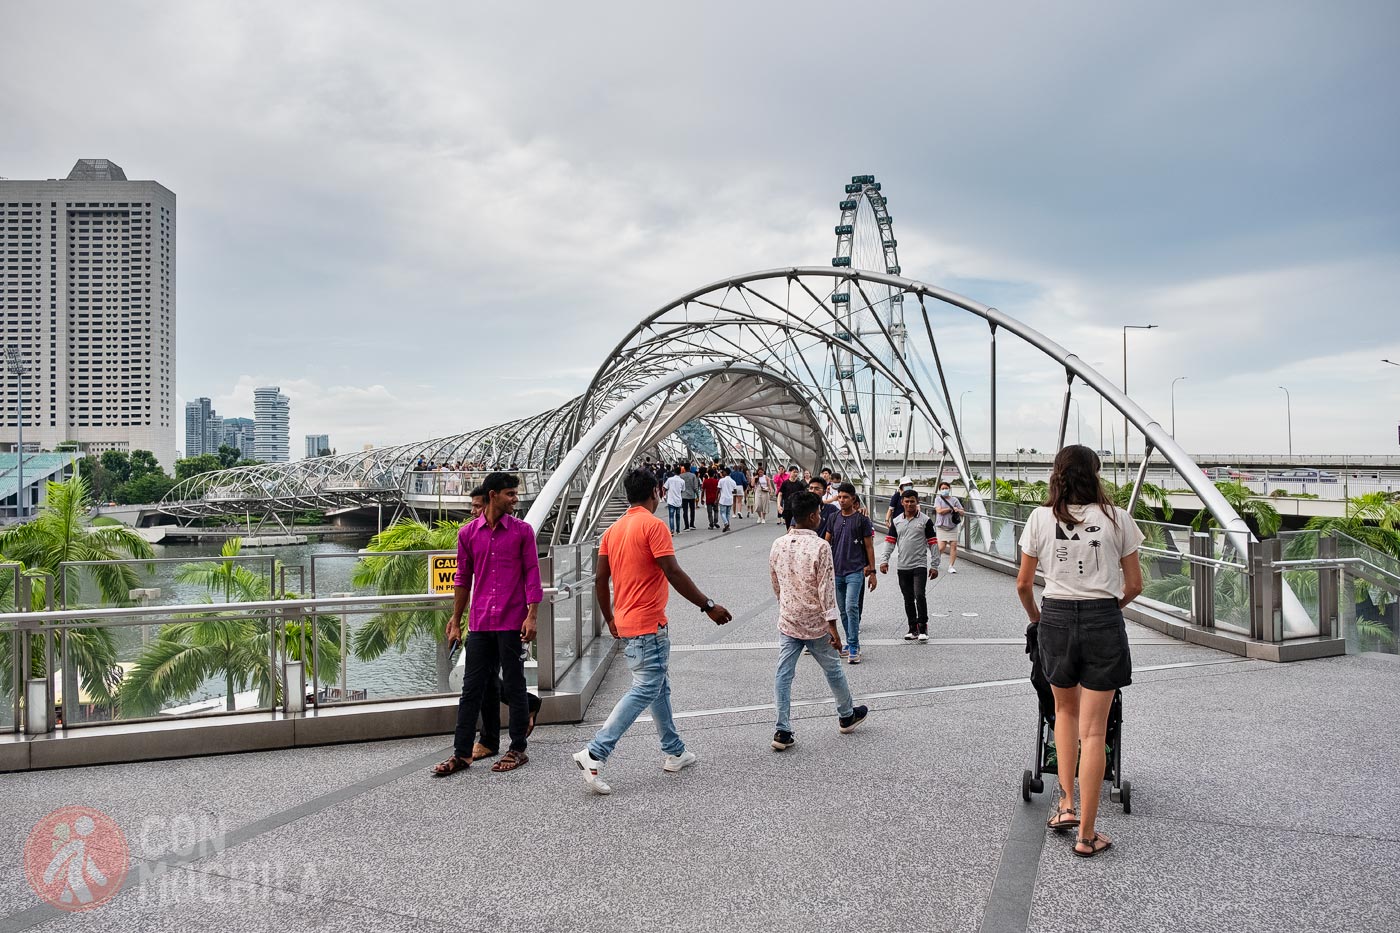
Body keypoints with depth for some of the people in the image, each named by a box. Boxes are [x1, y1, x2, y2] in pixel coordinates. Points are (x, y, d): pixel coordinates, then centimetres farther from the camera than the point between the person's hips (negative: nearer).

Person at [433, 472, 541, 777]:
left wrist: (532, 616, -9)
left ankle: (518, 750, 18)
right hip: (479, 623, 2)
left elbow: (532, 575, -1)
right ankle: (462, 753, 17)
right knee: (471, 688, 7)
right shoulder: (468, 533, 6)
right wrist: (456, 622, 12)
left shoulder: (522, 531, 0)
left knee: (514, 686, 6)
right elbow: (463, 579, 11)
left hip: (512, 623, -2)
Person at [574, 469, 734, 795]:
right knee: (645, 690, -5)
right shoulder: (653, 525, -13)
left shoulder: (613, 529, 10)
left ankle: (675, 752, 28)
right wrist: (708, 606, -14)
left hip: (626, 622, 9)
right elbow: (674, 573, -19)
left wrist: (609, 619, 22)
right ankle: (595, 754, -9)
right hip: (648, 625, -9)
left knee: (660, 686, 18)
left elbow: (600, 579, 11)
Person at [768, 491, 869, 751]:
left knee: (783, 675, 5)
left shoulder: (777, 545, 0)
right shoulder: (820, 547, -18)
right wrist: (833, 626, -14)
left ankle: (783, 731, 4)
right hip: (816, 623, -4)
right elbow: (827, 589, -18)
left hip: (787, 621, 4)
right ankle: (846, 715, 36)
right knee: (833, 670, 17)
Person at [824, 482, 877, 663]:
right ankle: (851, 644, 24)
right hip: (836, 571, 5)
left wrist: (872, 571, -2)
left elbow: (869, 547, 0)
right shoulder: (833, 519, 8)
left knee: (851, 607, -15)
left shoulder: (862, 520, -2)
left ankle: (854, 647, -7)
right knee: (843, 610, 11)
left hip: (855, 571, -4)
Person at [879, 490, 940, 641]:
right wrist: (884, 560, -4)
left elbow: (933, 543, 0)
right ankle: (913, 628, 20)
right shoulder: (896, 521, 8)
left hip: (919, 566, -4)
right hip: (902, 566, 4)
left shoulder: (926, 520, -1)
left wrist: (934, 565, -3)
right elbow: (890, 542, 8)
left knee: (919, 595, -15)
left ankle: (923, 628, -2)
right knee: (908, 599, 10)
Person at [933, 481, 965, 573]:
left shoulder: (954, 499, 9)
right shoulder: (938, 499, 1)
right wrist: (951, 508, -8)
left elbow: (962, 512, 10)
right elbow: (940, 511, -13)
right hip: (941, 526, -3)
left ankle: (951, 566, 3)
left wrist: (958, 510, -13)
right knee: (941, 547, -9)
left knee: (954, 545, -6)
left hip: (952, 527, 3)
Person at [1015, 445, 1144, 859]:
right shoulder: (1116, 518, -2)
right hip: (1103, 622, -1)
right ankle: (1086, 835, 12)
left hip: (1055, 618, 1)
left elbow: (1023, 584, 3)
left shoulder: (1041, 517, -1)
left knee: (1065, 710, 25)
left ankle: (1066, 804, 21)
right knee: (1093, 731, 5)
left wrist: (1035, 617, 21)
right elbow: (1134, 584, 3)